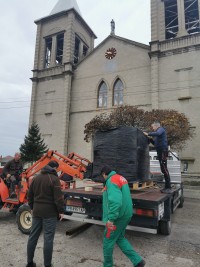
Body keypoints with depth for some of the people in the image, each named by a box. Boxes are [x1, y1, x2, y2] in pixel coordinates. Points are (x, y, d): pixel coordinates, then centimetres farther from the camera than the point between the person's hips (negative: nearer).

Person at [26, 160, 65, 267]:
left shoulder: (36, 178, 8)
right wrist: (61, 211, -7)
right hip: (50, 212, -7)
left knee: (33, 236, 16)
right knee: (48, 239, 2)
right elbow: (58, 197, -17)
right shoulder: (54, 179, -14)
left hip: (37, 211, 7)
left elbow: (30, 195, 14)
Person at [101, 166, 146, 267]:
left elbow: (115, 201, -33)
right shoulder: (121, 178, 10)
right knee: (120, 238, 22)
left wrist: (111, 218, -31)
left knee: (108, 241, 9)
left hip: (118, 216, -9)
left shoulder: (111, 181, -20)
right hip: (125, 214, 9)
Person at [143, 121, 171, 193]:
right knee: (163, 169, 9)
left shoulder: (161, 129, -1)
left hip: (163, 151, -10)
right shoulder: (157, 134, 25)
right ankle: (167, 187, 14)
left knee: (164, 169, -13)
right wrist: (150, 139, 14)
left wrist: (148, 134, -17)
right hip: (160, 152, 10)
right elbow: (155, 143, 28)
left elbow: (157, 133, -25)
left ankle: (168, 188, -12)